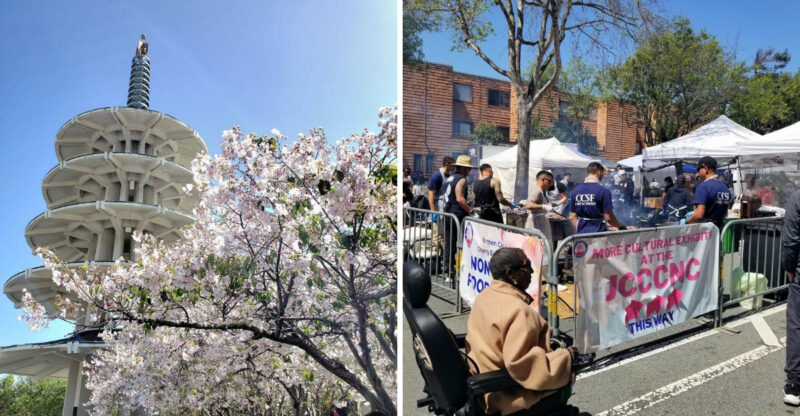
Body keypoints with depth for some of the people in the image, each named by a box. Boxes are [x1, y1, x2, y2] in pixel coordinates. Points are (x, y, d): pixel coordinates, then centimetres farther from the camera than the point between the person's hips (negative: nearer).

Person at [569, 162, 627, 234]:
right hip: (598, 234, -4)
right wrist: (621, 227, 6)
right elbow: (608, 217, -10)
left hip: (581, 234, 4)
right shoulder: (603, 191, -11)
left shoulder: (575, 191, 3)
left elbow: (573, 217, 5)